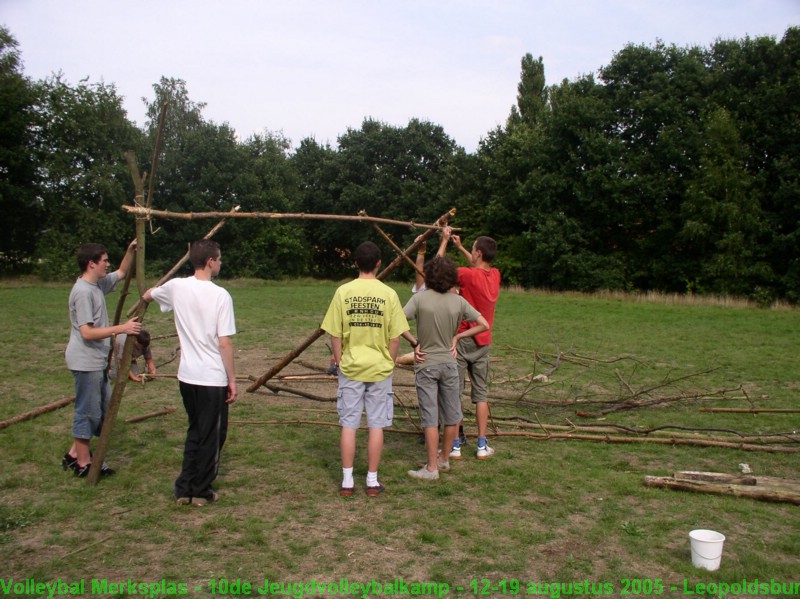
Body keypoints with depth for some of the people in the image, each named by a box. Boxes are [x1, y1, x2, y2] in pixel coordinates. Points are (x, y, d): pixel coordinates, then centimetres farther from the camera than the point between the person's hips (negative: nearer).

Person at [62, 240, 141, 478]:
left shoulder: (98, 284, 8)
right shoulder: (83, 291, -20)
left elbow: (121, 272, 24)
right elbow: (87, 332, -25)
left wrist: (131, 251, 8)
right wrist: (122, 328, -26)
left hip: (96, 361, 10)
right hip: (86, 362, -10)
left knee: (102, 408, 17)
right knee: (88, 411, 1)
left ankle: (75, 453, 28)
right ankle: (84, 463, 14)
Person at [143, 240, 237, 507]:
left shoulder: (176, 287, 1)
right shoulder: (220, 295, -15)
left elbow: (147, 295, 23)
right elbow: (224, 343, -16)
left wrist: (151, 292, 48)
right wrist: (232, 380, -7)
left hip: (186, 375, 6)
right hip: (213, 378, -6)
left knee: (195, 431, 21)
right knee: (211, 436, 9)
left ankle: (184, 488, 25)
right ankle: (201, 491, 20)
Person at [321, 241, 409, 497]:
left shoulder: (343, 292, -5)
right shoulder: (388, 294, -6)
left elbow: (335, 335, -2)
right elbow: (395, 337, -3)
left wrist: (340, 361, 10)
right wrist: (389, 363, 11)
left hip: (351, 368, 1)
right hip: (380, 368, 0)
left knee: (349, 424, 8)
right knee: (376, 425, 8)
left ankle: (347, 481, 13)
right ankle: (372, 481, 14)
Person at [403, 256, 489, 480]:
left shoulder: (420, 298, -11)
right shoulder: (458, 301, -3)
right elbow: (484, 325, -2)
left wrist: (415, 343, -6)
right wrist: (457, 337, 5)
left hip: (426, 364, -2)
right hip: (449, 363, 3)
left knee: (430, 417, 2)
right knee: (452, 416, 16)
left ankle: (431, 468, 7)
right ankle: (444, 459, 30)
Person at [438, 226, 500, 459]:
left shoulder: (469, 275, -17)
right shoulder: (495, 275, 2)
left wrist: (445, 240, 5)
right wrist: (459, 247, 26)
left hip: (462, 339, -6)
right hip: (483, 342, 6)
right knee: (481, 394, 11)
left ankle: (455, 446, 5)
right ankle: (482, 446, 14)